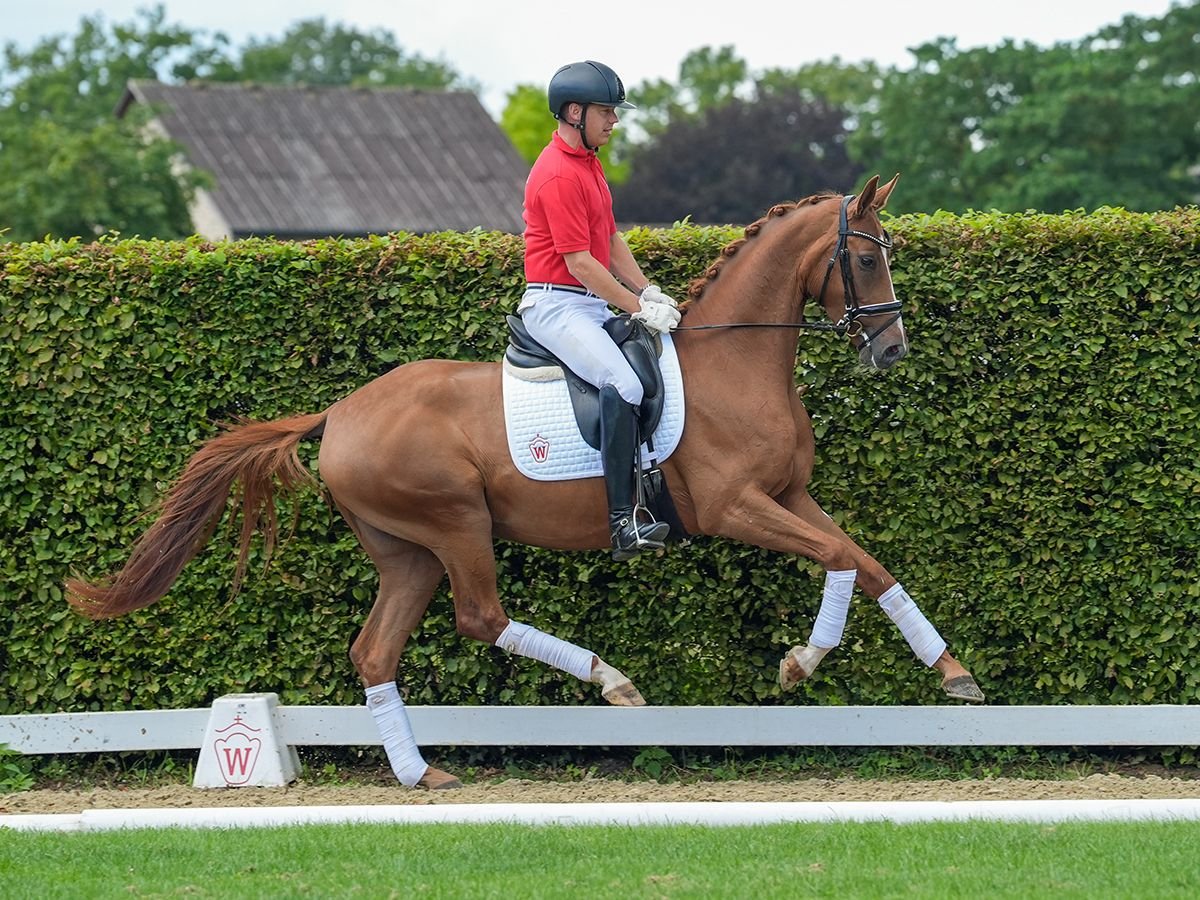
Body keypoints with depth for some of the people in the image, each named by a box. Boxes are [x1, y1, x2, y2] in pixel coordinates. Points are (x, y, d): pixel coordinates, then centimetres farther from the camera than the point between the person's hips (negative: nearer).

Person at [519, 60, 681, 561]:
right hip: (556, 306, -11)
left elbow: (611, 241, 22)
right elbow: (579, 262, -20)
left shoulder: (587, 163, 17)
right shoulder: (559, 175, -17)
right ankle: (623, 521, -32)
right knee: (622, 384, -29)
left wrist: (648, 292, 9)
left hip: (593, 304, 11)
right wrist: (638, 308, -17)